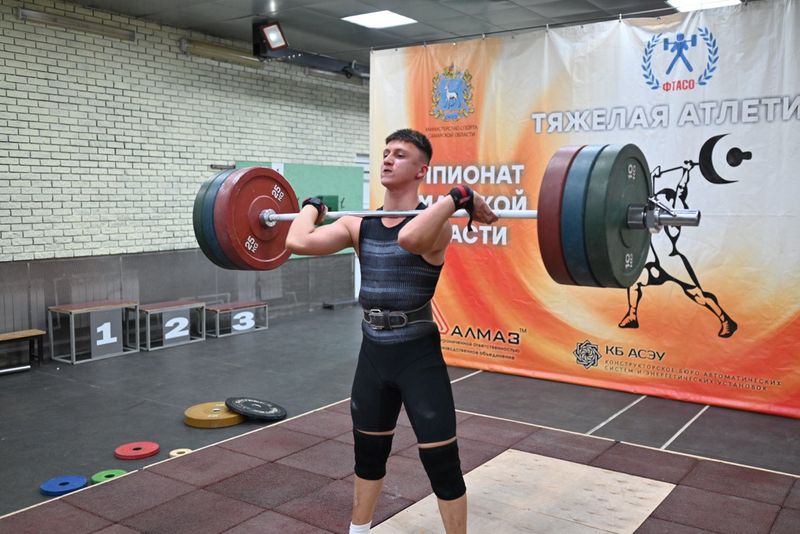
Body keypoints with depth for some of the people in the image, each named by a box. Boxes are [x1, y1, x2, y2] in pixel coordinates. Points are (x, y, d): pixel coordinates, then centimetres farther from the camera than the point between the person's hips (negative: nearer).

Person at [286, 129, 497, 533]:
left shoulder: (434, 224, -13)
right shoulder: (359, 225, 3)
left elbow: (408, 237, -39)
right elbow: (298, 242, -10)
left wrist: (458, 198, -29)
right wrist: (312, 207, 6)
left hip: (418, 357, -5)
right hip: (372, 354, 6)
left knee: (441, 463, 2)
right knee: (367, 454, 22)